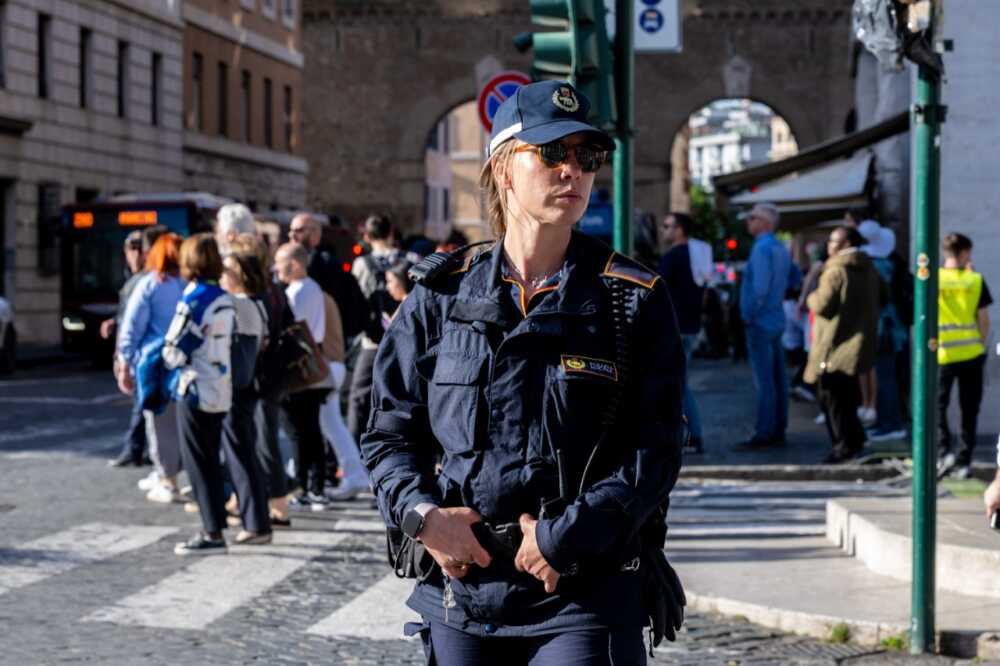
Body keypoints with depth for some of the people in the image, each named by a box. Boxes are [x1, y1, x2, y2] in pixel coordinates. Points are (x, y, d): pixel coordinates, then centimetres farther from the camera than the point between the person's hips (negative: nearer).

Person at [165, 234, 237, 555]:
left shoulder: (193, 301, -16)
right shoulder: (226, 300, 7)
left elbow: (174, 353, -14)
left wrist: (166, 359, 5)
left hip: (196, 392, -7)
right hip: (221, 391, 8)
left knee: (198, 464, -1)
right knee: (212, 461, 16)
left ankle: (213, 534, -1)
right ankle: (214, 525, 20)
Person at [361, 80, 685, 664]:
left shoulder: (635, 300, 0)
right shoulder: (441, 297, 6)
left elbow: (656, 452, -6)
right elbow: (388, 433, 10)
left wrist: (562, 538, -15)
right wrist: (423, 516, -9)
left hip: (585, 597, -2)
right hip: (460, 585, 3)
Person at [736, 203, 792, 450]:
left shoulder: (762, 248, -15)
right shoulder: (781, 249, 14)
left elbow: (760, 286, -23)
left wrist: (750, 315, -13)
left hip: (760, 321, -9)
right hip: (777, 319, 10)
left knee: (764, 381, -8)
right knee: (777, 378, 10)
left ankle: (764, 434, -8)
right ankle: (778, 431, 14)